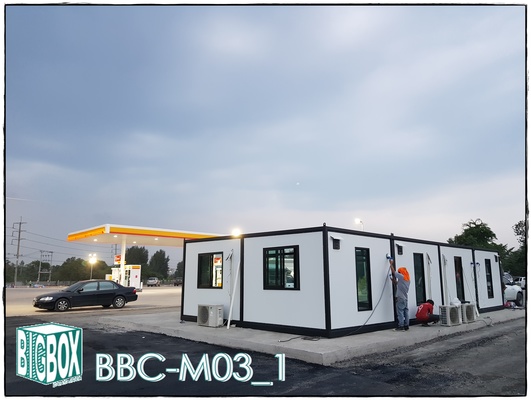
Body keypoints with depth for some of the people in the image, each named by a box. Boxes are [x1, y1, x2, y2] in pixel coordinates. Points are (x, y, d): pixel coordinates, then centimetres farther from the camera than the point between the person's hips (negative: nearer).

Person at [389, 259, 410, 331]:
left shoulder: (401, 276, -9)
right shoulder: (407, 279, 16)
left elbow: (393, 272, -5)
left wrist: (391, 264, 6)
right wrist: (393, 280, 22)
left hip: (400, 298, -8)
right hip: (405, 298, 8)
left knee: (400, 312, -7)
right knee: (406, 312, 8)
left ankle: (401, 326, -7)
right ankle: (406, 325, 10)